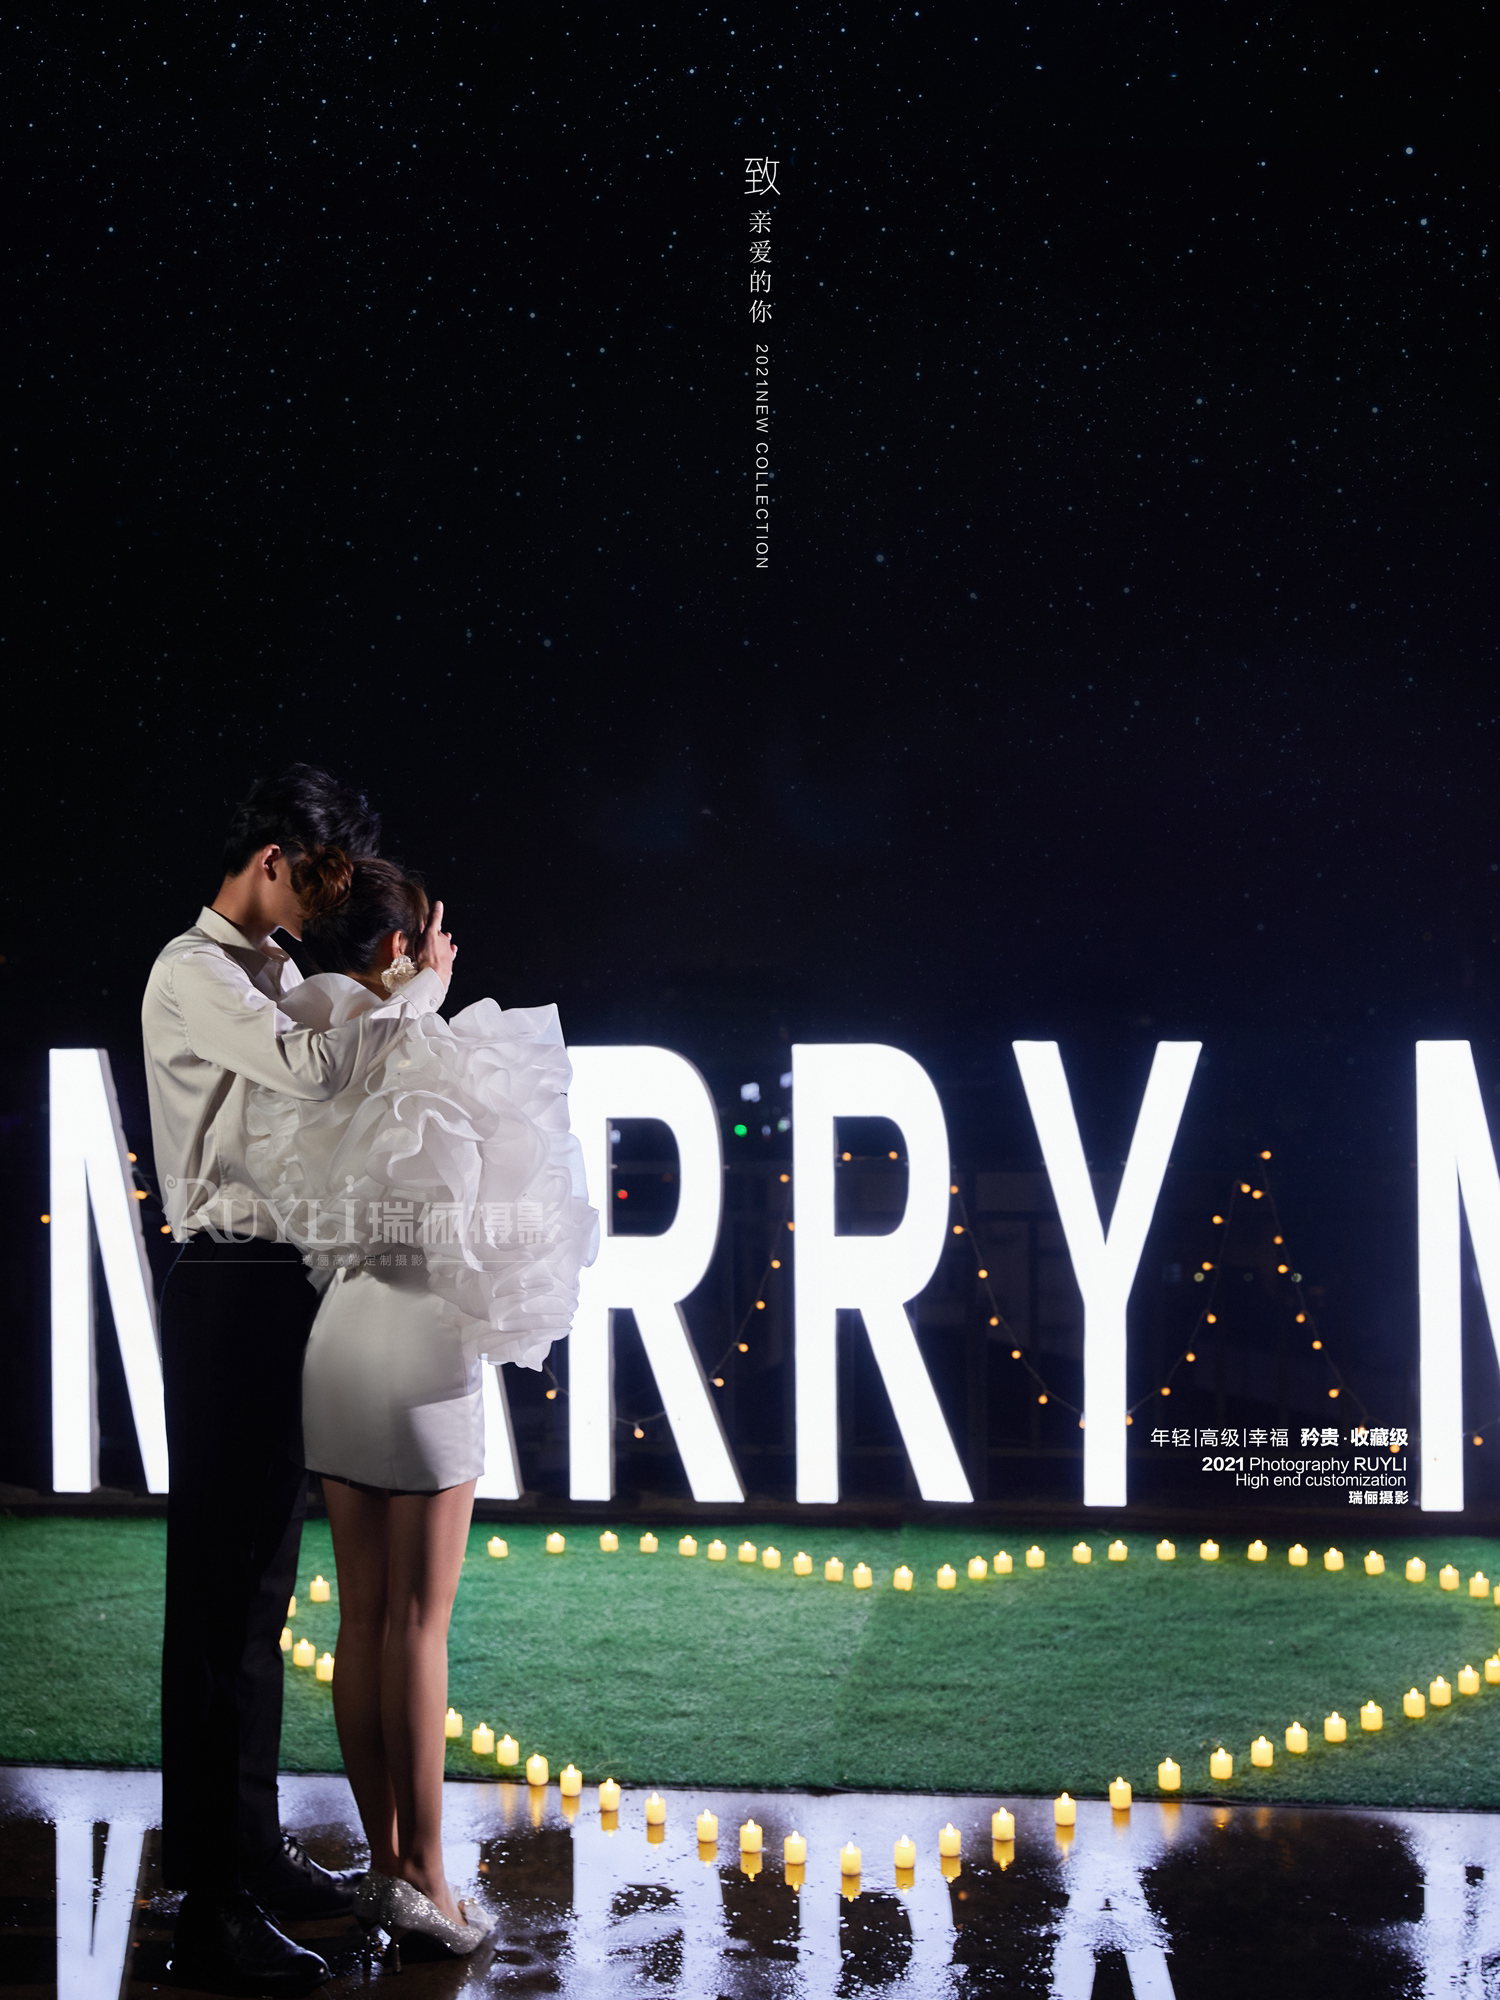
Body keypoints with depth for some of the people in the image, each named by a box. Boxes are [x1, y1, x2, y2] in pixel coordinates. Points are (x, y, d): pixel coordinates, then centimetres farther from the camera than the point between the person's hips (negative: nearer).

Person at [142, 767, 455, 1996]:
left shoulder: (281, 974, 19)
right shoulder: (196, 974, -10)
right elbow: (312, 1073, -26)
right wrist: (420, 987, -14)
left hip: (294, 1283, 10)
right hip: (232, 1289, -10)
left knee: (262, 1580, 16)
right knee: (220, 1585, -7)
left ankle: (250, 1842, 27)